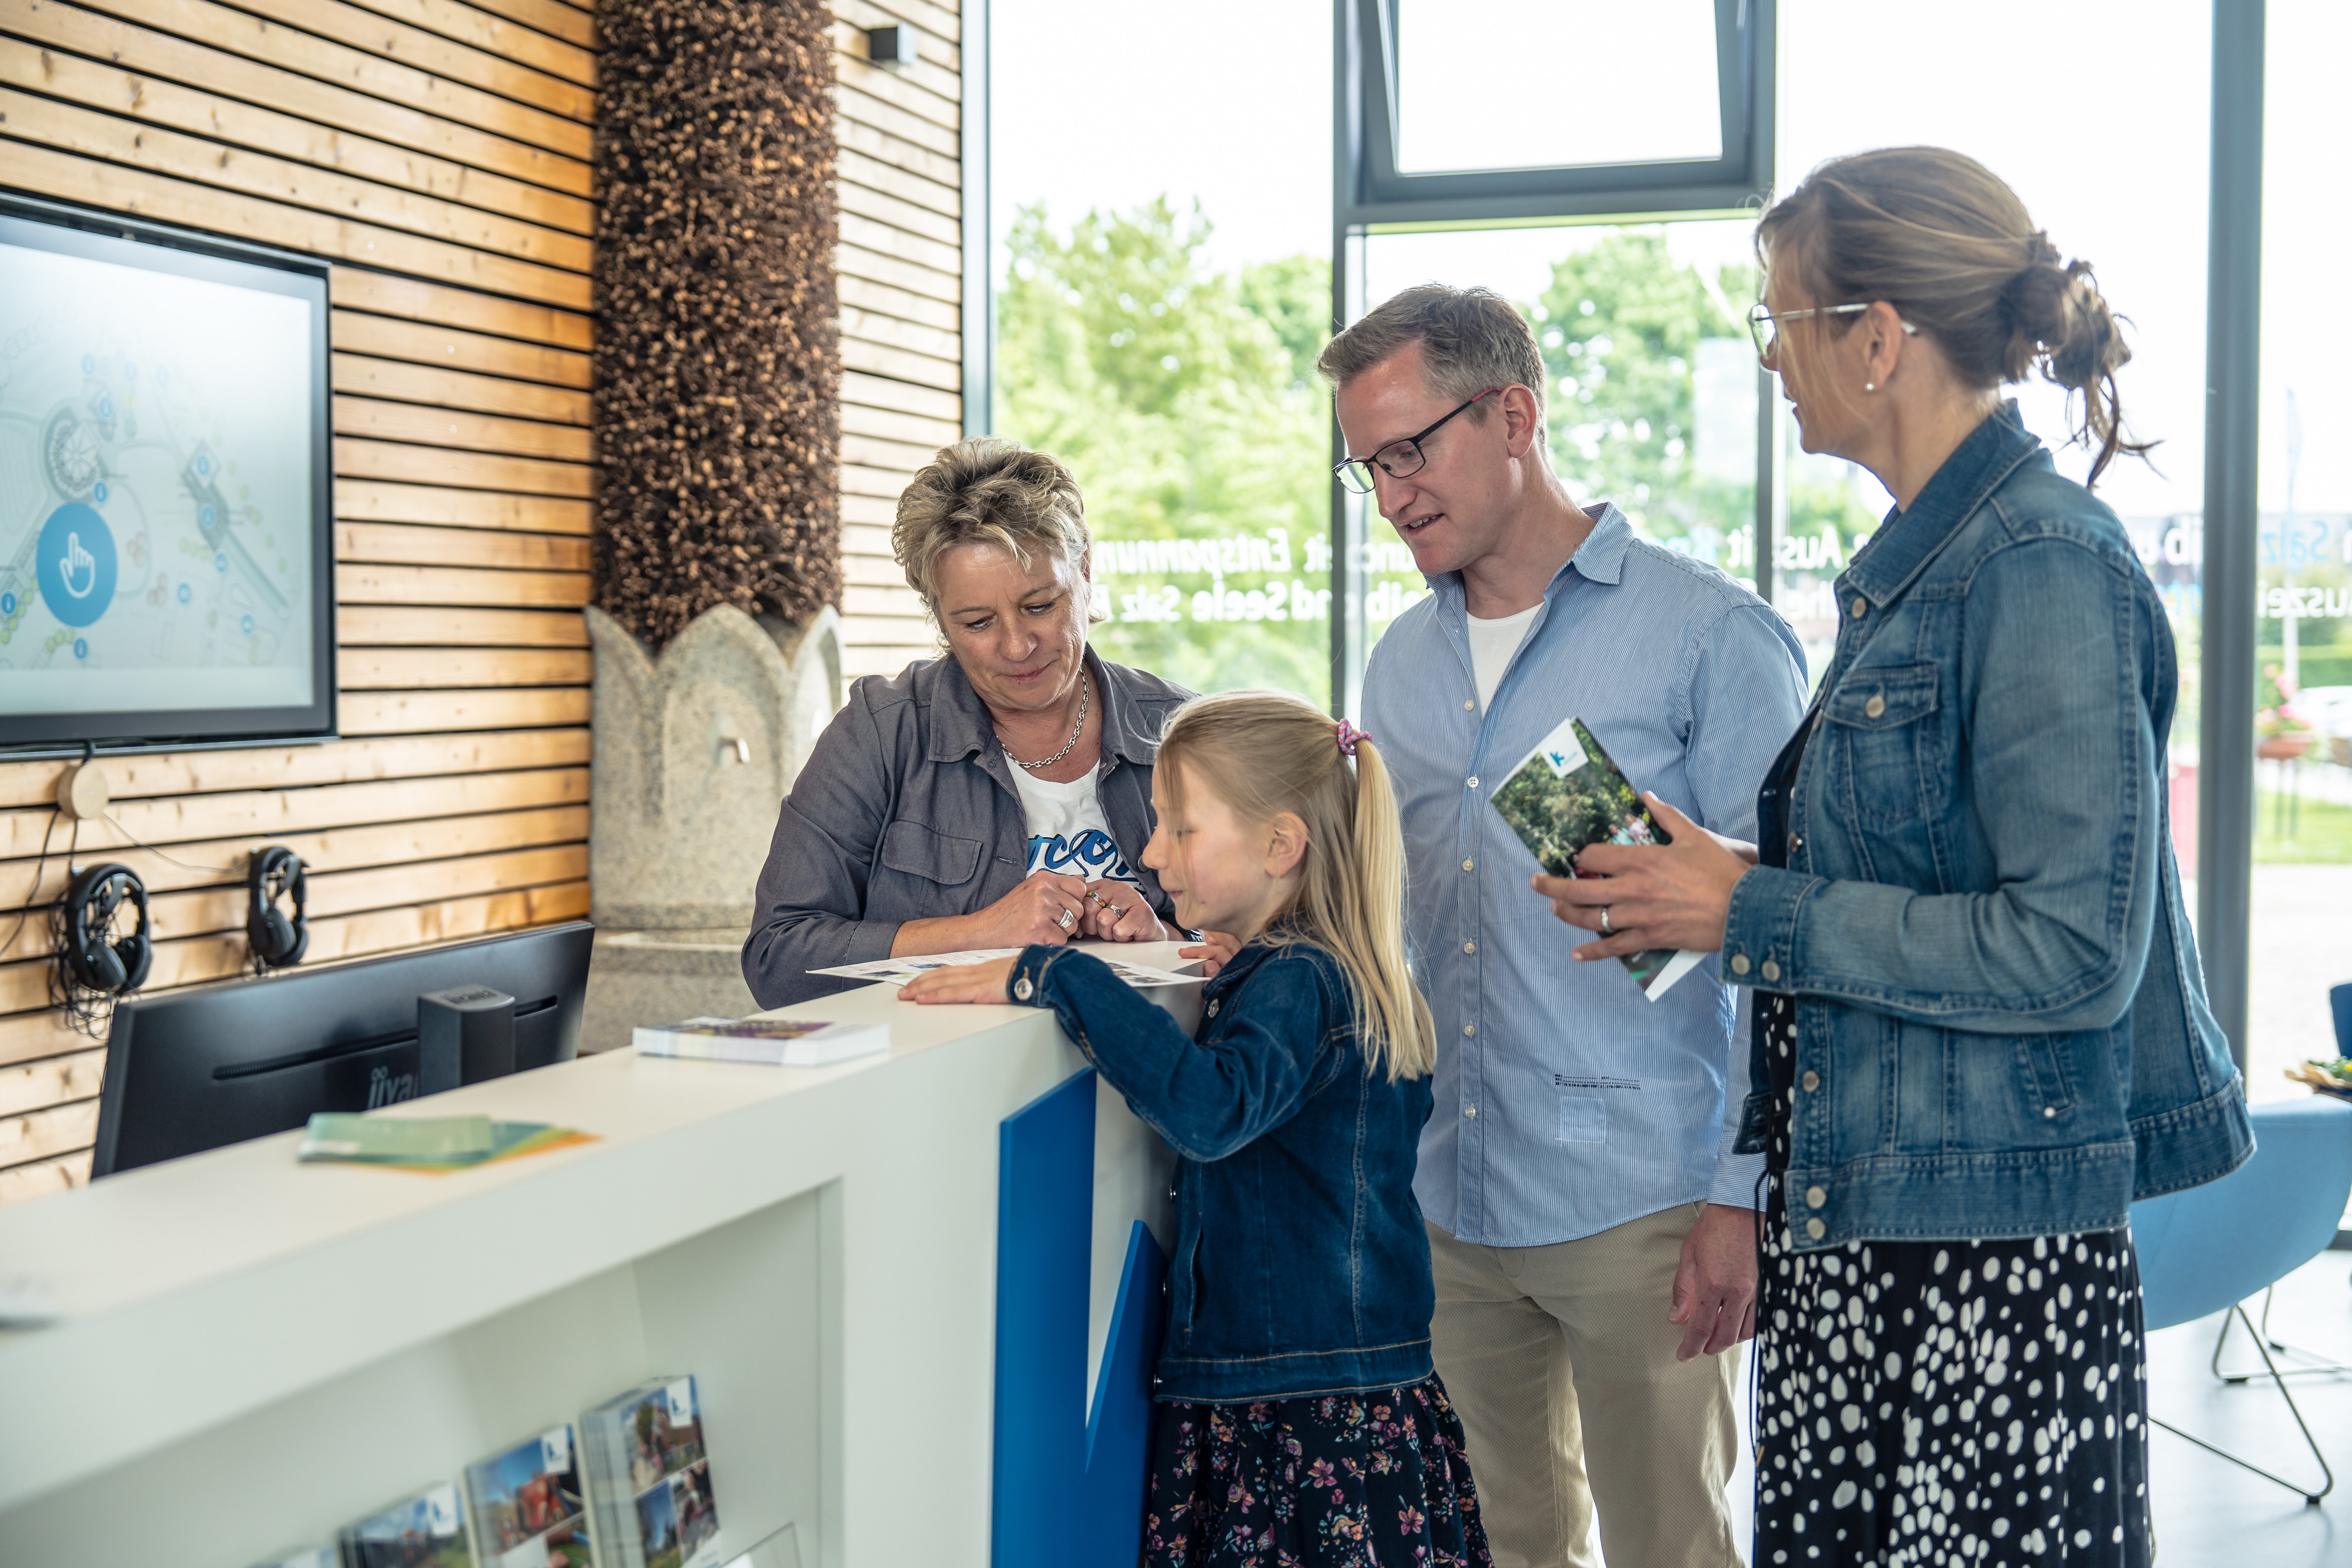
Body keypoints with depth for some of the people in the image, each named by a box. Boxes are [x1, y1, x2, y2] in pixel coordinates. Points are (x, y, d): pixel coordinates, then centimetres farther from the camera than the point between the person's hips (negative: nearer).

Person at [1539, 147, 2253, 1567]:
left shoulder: (2047, 569, -16)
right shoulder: (1917, 560, 13)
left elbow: (2075, 950, -21)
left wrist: (1753, 913, -16)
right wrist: (1702, 873, 11)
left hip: (1990, 1249, -9)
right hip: (1851, 1228, 9)